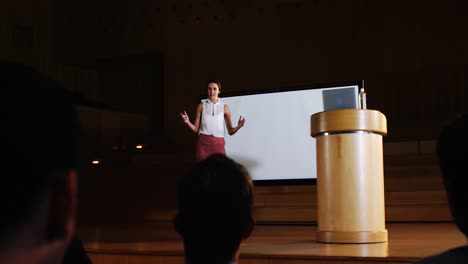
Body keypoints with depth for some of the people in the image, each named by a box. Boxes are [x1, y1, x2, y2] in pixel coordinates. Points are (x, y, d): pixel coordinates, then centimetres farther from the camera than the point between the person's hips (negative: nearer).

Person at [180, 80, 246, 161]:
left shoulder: (225, 107, 4)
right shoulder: (202, 105, 4)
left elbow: (230, 131, 5)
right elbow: (195, 129, 4)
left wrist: (238, 126, -14)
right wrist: (188, 122, -14)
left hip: (218, 144, 0)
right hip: (203, 143, 0)